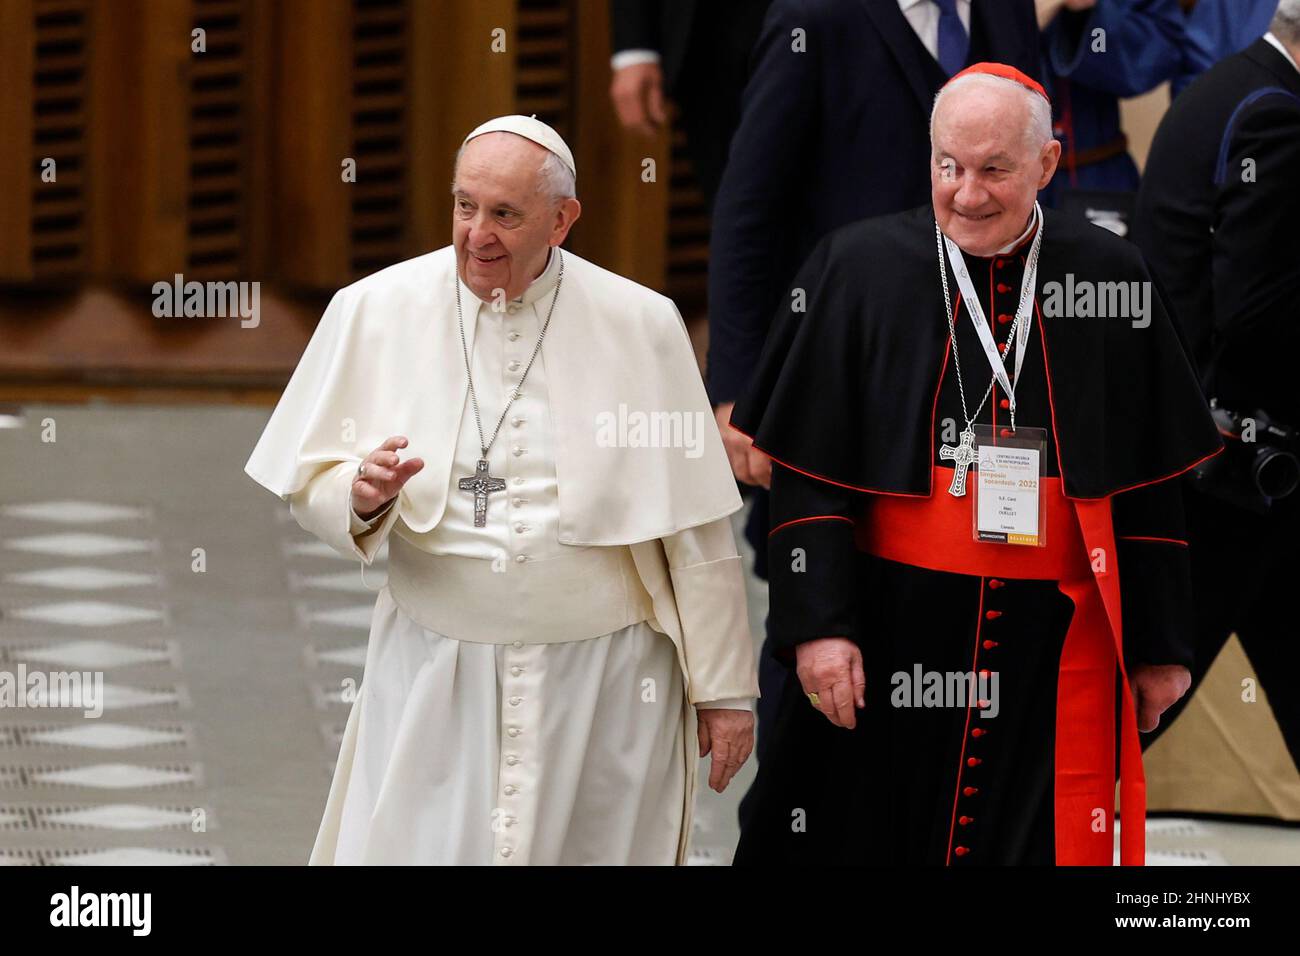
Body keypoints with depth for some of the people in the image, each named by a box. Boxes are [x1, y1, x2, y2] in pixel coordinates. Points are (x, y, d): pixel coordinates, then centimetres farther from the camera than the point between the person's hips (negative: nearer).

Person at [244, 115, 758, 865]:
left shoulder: (639, 325, -3)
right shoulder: (376, 310, -1)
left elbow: (696, 530, 1)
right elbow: (309, 487, 4)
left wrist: (726, 688, 3)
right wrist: (362, 497, -19)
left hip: (601, 683, 0)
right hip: (435, 683, 1)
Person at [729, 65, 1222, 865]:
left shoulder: (1109, 277, 2)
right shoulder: (860, 268, -1)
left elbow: (1151, 489, 6)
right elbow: (808, 476, -2)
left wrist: (1159, 646, 5)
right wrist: (819, 625, -10)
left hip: (1060, 641, 0)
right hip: (896, 631, 0)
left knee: (1050, 840, 1)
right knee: (870, 837, 7)